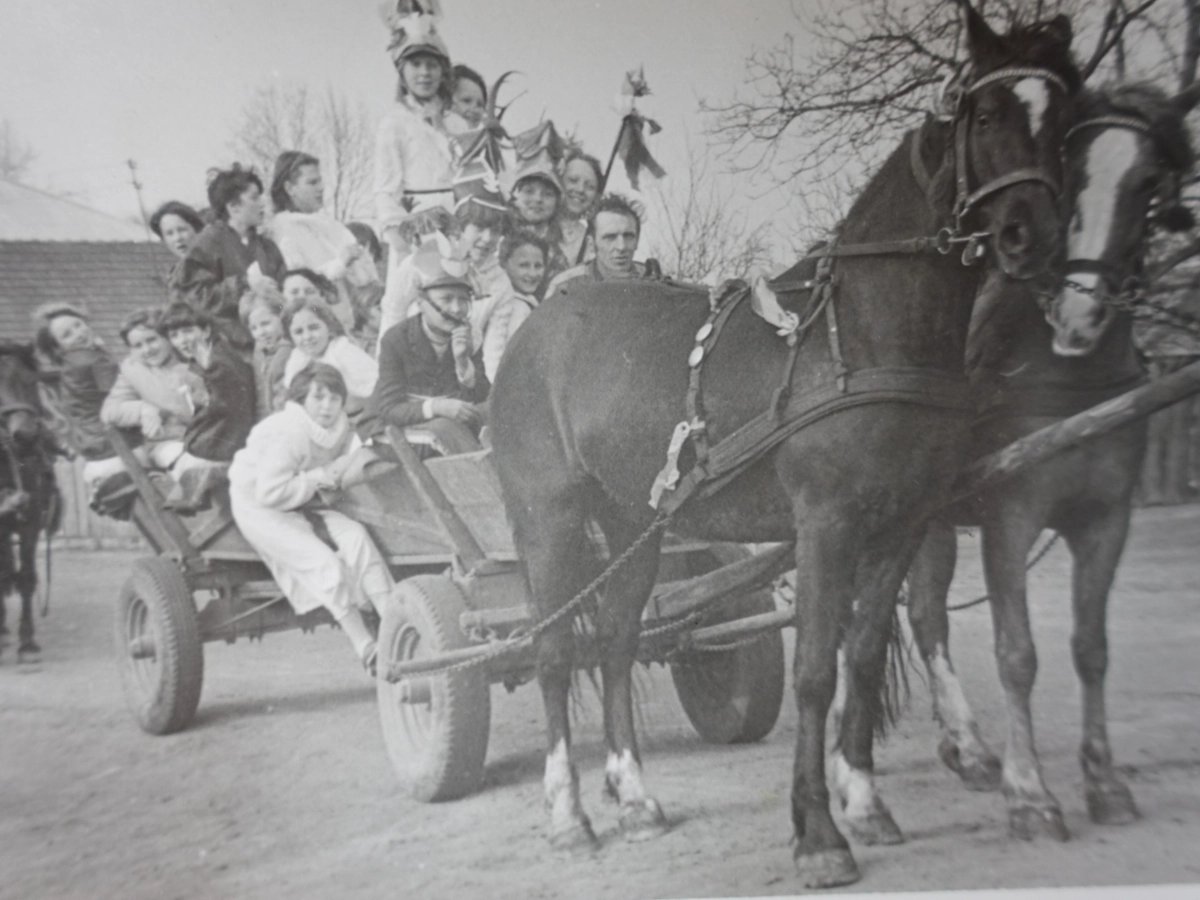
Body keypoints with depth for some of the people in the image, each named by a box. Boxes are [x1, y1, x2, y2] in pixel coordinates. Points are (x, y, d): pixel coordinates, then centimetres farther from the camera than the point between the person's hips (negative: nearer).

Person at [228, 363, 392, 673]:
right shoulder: (285, 432, -25)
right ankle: (367, 651, -20)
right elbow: (269, 493, -29)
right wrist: (315, 478, -23)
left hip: (301, 505, 7)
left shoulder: (339, 427, -1)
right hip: (259, 508, -7)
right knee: (322, 560, -24)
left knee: (355, 535, -18)